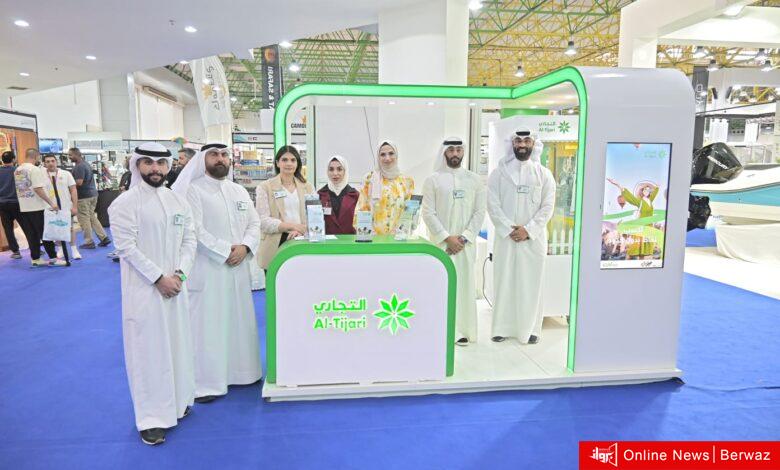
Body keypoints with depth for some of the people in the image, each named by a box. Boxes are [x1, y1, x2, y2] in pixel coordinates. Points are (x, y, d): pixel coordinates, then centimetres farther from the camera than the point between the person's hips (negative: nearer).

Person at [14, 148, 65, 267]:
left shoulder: (17, 170, 11)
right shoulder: (34, 169, -13)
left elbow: (19, 188, 17)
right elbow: (38, 189, -20)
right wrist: (51, 202, -20)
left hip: (23, 208, 7)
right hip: (37, 207, -7)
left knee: (32, 235, 11)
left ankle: (35, 259, 14)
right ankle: (53, 258, 2)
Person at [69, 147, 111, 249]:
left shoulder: (79, 167, -16)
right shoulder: (86, 164, 14)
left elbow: (79, 183, -24)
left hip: (84, 196, -9)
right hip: (93, 193, 9)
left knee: (84, 219, 0)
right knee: (92, 217, 14)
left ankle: (89, 242, 5)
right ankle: (104, 238, 11)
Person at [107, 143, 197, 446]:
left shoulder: (178, 201, 9)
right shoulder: (125, 202, -7)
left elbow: (189, 240, 6)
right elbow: (127, 247, -12)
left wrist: (180, 273, -8)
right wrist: (159, 278, -15)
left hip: (175, 285, 5)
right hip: (144, 287, -5)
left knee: (177, 343, 13)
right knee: (148, 348, 1)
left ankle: (177, 401, 30)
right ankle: (151, 417, 12)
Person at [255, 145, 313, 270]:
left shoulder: (308, 187, 14)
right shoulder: (265, 187, 5)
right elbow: (263, 221, -6)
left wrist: (300, 230, -15)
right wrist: (292, 225, -19)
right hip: (276, 245, -2)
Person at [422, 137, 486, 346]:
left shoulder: (474, 179, 9)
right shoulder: (433, 180, 2)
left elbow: (480, 212, 4)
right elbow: (428, 213, -4)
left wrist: (464, 237, -7)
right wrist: (447, 237, -12)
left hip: (466, 242, 2)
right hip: (441, 242, -2)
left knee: (465, 285, 4)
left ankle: (463, 330, 14)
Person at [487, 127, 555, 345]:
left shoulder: (544, 174, 7)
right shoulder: (499, 172, 5)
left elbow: (547, 207, 0)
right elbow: (493, 205, -2)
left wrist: (528, 230, -11)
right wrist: (509, 229, -12)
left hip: (533, 238, 0)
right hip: (505, 236, 0)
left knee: (531, 284, 4)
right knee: (504, 282, 3)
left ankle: (530, 329, 15)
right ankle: (502, 327, 14)